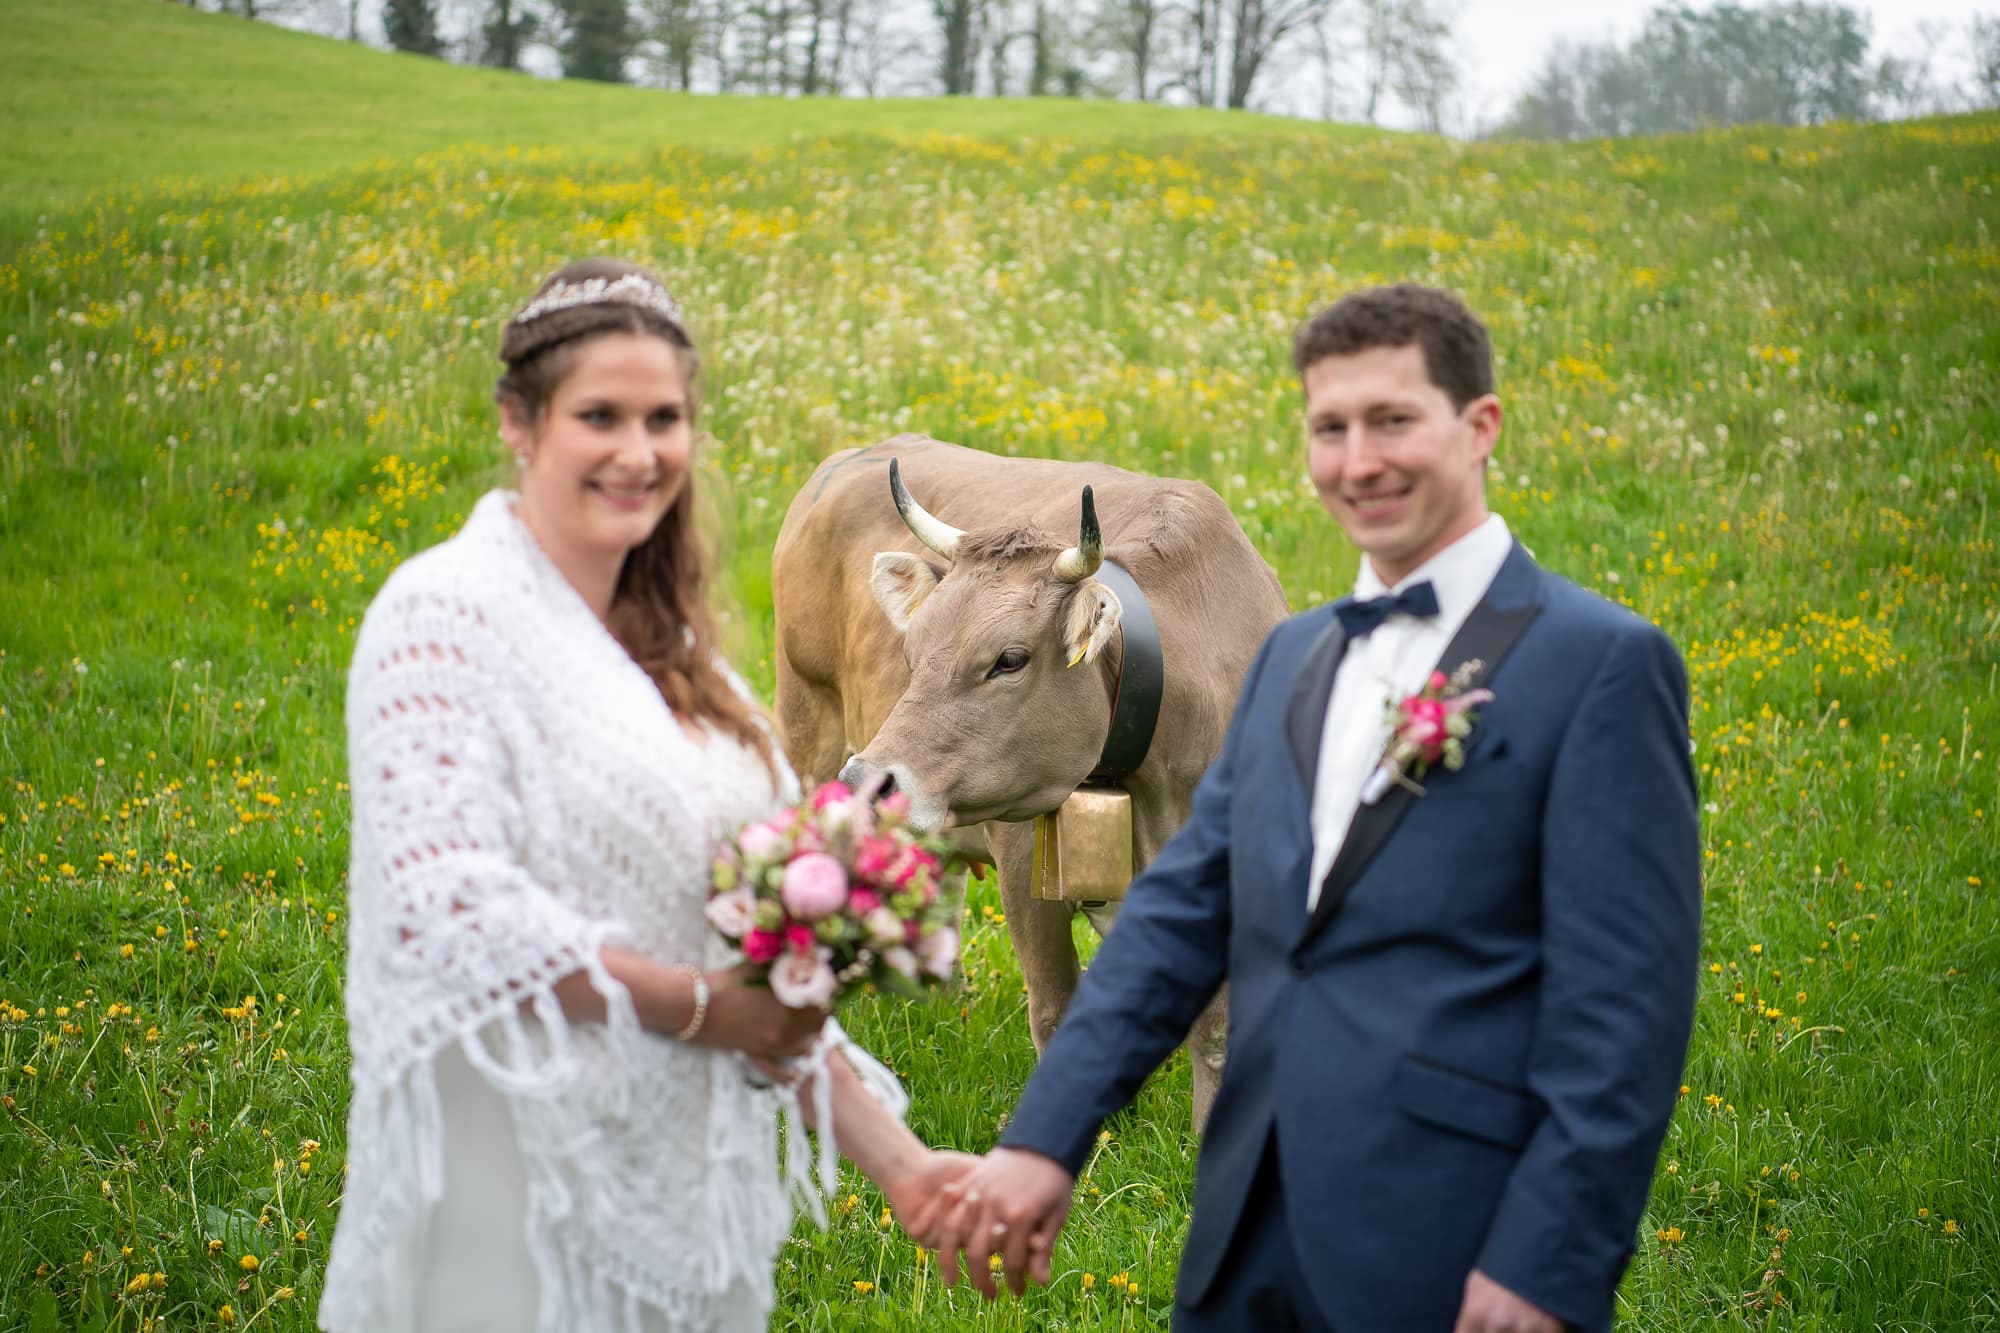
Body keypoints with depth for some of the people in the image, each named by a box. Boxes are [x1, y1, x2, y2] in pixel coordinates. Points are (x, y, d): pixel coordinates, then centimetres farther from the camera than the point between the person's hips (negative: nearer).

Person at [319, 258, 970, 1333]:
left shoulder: (671, 651, 13)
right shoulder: (445, 615, -9)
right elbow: (446, 906, -19)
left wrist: (894, 1158, 7)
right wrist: (695, 1006, -14)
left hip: (683, 1194, 7)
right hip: (518, 1209, -6)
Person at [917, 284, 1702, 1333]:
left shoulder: (1601, 662, -7)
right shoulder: (1291, 656, 14)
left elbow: (1626, 1001, -12)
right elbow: (1179, 911, 10)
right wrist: (1043, 1140, 2)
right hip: (1253, 1245, 6)